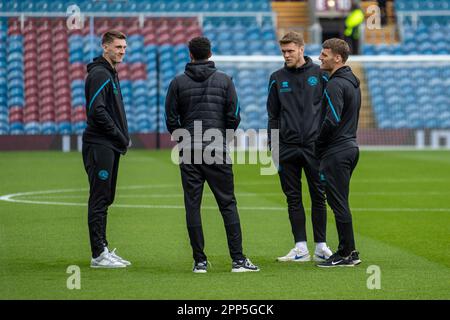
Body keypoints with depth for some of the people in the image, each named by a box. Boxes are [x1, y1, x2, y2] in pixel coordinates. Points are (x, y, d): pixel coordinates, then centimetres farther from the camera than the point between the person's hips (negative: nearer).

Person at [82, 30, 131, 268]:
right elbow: (97, 111, -21)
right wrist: (121, 137, -15)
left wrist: (123, 138, 11)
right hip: (99, 146, -10)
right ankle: (99, 255, -7)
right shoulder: (99, 74, -12)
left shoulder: (111, 73, 19)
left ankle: (103, 250, 17)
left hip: (110, 147, 10)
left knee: (105, 199, 12)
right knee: (99, 199, -8)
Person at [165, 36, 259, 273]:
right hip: (218, 153, 0)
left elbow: (171, 120, 1)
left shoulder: (178, 83, 1)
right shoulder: (224, 80, 1)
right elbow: (234, 116, 0)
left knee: (192, 205, 3)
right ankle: (238, 259, -2)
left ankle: (200, 260, 1)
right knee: (228, 203, 3)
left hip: (189, 154, 0)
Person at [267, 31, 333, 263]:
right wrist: (273, 146, 4)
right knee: (293, 198, 3)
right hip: (287, 148, 2)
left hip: (314, 146, -2)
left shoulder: (318, 74, 2)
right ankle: (301, 248, 6)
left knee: (318, 197, 2)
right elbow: (273, 115, 10)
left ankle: (321, 247, 7)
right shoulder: (277, 78, 8)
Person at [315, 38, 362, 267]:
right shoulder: (352, 82, 16)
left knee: (338, 203, -5)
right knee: (340, 203, 14)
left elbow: (331, 120, -23)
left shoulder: (335, 85, -16)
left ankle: (346, 254, -3)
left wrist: (318, 146, -9)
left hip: (336, 152, -10)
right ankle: (348, 251, 16)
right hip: (350, 147, 10)